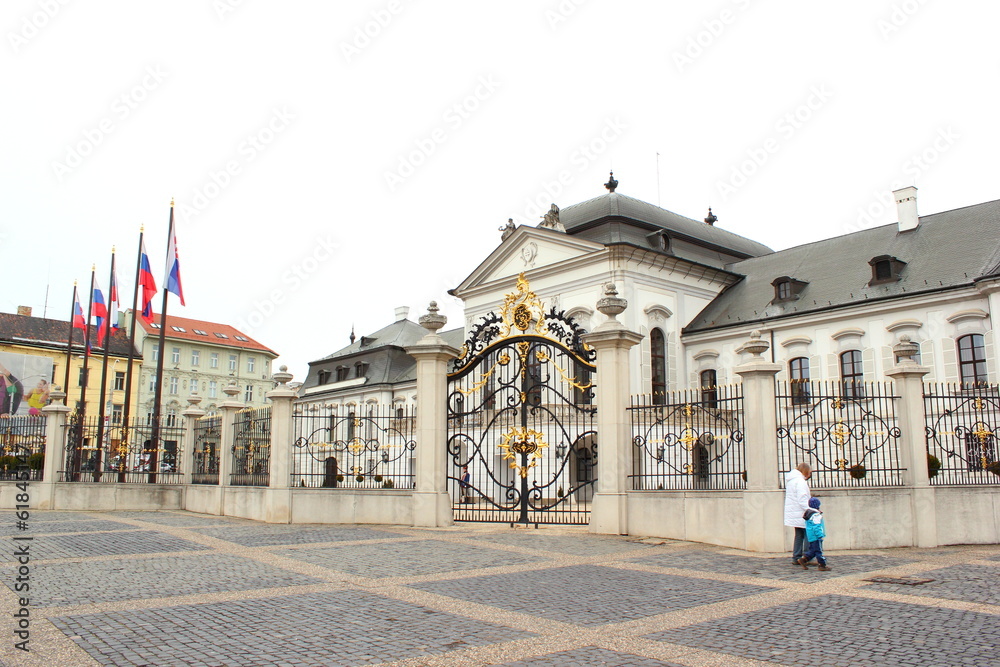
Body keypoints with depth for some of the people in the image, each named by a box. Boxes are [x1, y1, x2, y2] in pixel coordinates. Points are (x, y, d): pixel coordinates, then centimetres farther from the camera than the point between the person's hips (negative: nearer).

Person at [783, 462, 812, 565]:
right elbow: (803, 500, -21)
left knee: (799, 535, 14)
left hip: (793, 514, 10)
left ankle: (796, 558, 14)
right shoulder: (800, 481, -14)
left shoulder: (791, 480, 17)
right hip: (801, 514, -10)